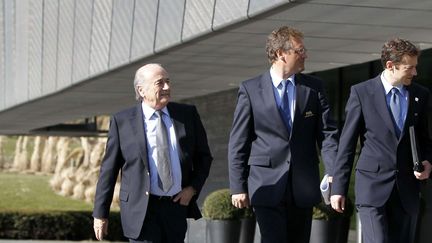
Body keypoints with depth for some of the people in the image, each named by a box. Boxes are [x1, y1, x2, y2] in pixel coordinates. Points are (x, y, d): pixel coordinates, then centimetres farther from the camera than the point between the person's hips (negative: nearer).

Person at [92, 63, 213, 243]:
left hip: (177, 206, 4)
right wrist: (100, 213, -2)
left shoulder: (187, 114, 4)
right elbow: (109, 169, -1)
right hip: (140, 209, -3)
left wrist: (193, 188, -1)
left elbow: (204, 156, 14)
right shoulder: (122, 121, -4)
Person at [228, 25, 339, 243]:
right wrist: (238, 186, -4)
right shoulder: (250, 89, 0)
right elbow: (238, 142, 1)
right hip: (267, 186, -3)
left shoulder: (314, 87, 8)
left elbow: (327, 133, 2)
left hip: (303, 187, 3)